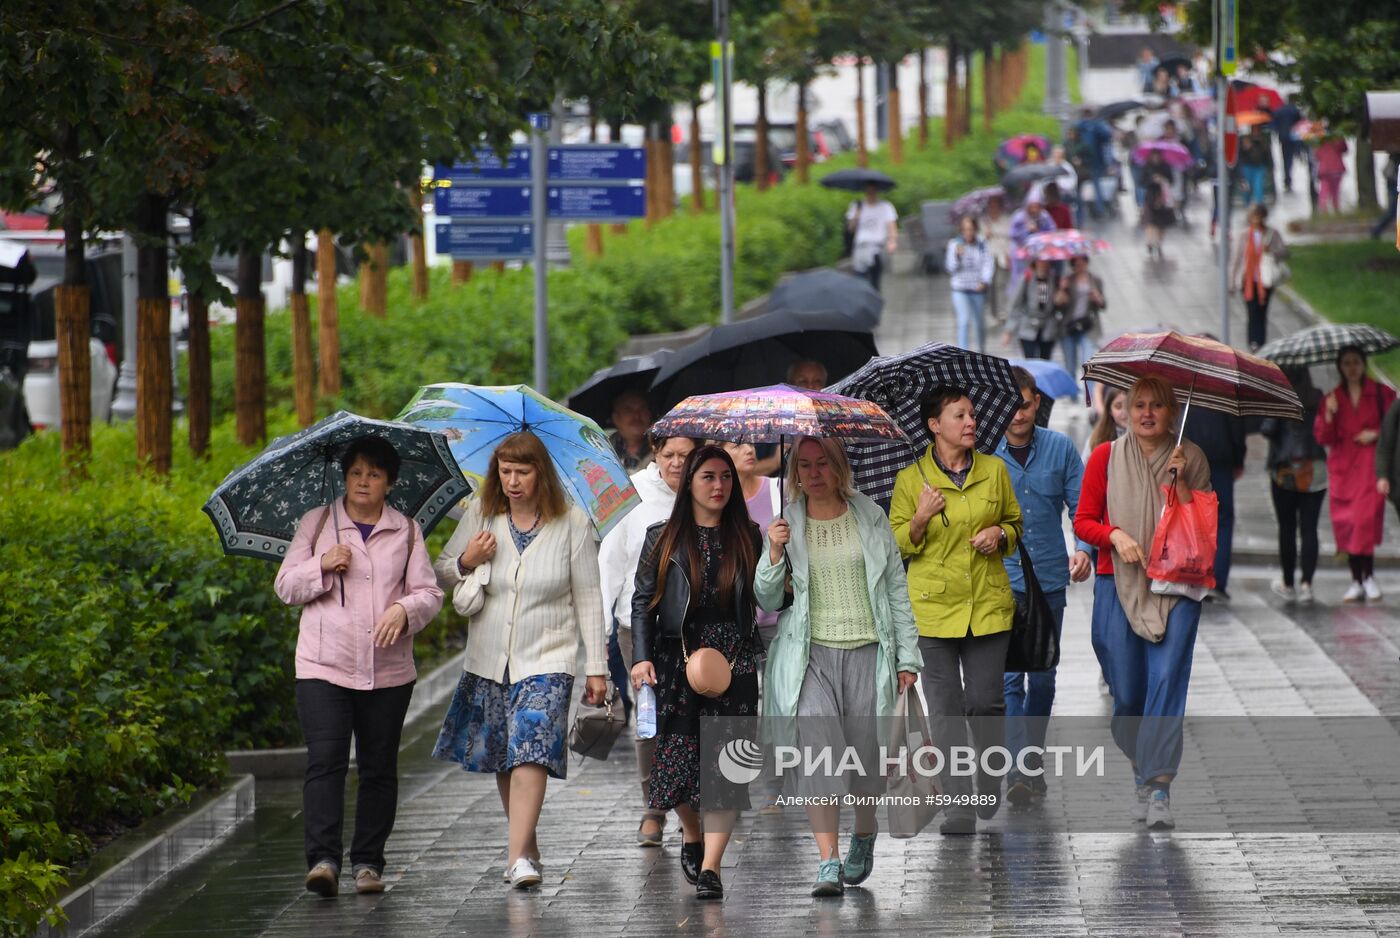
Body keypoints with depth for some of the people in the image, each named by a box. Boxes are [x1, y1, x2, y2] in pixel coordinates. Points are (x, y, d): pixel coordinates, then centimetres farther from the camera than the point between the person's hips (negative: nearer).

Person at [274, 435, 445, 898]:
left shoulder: (407, 531, 10)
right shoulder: (316, 523, 8)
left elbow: (429, 593, 6)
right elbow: (285, 587, 8)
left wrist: (404, 609, -16)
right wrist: (323, 567, -10)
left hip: (388, 669, 2)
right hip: (324, 666, -2)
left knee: (379, 768, 5)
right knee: (325, 761, -15)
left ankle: (368, 862, 12)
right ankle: (323, 859, -21)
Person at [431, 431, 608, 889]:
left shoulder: (572, 524, -4)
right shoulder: (480, 515, 2)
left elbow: (588, 598, 0)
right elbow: (441, 570, 13)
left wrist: (597, 667, -1)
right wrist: (466, 562, -11)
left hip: (547, 661, -4)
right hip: (488, 658, 4)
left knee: (531, 750, -18)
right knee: (501, 757, 9)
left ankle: (519, 856, -25)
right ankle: (527, 845, 25)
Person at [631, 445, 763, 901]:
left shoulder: (747, 537, 10)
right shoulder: (664, 538, 7)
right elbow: (642, 601, 6)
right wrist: (641, 656, -6)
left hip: (734, 657, 0)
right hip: (678, 655, 0)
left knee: (724, 761, -9)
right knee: (678, 753, -1)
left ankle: (711, 866, -12)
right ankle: (691, 835, 29)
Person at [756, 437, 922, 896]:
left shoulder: (870, 517, 7)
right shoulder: (786, 525, 6)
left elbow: (897, 587, 12)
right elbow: (768, 600, 7)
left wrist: (907, 654, 9)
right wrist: (774, 556, -11)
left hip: (867, 651, 1)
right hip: (811, 653, -1)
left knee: (866, 754, 2)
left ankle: (864, 835, 32)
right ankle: (828, 863, -17)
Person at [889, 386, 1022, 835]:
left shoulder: (994, 470, 6)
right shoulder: (910, 479, 0)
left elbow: (1016, 524, 18)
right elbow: (897, 545, 4)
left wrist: (1000, 533, -4)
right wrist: (920, 520, -15)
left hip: (988, 604, 1)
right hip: (933, 607, -1)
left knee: (985, 702, 0)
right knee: (946, 709, -2)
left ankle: (990, 790, 23)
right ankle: (960, 806, 1)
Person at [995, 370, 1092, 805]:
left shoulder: (1059, 448, 3)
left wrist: (1083, 549, -14)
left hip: (1049, 578, 3)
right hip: (1001, 582, -3)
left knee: (1042, 679, 12)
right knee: (1008, 678, -13)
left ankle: (1034, 762, 27)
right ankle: (1017, 771, -20)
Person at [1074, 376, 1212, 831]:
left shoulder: (1190, 459, 7)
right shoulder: (1107, 457, 6)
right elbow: (1083, 520, 7)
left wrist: (1180, 482, -10)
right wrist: (1115, 535, -12)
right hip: (1118, 585, 1)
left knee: (1167, 679, -15)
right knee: (1127, 691, 0)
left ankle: (1158, 790, -17)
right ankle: (1141, 768, 26)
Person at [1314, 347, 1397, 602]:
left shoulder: (1381, 393, 6)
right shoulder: (1332, 398, 13)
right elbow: (1323, 437, 7)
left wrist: (1376, 434, -10)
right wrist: (1329, 415, -10)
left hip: (1370, 464, -3)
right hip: (1342, 465, 3)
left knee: (1366, 517, -18)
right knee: (1346, 523, -2)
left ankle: (1368, 577, -12)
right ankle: (1356, 581, 5)